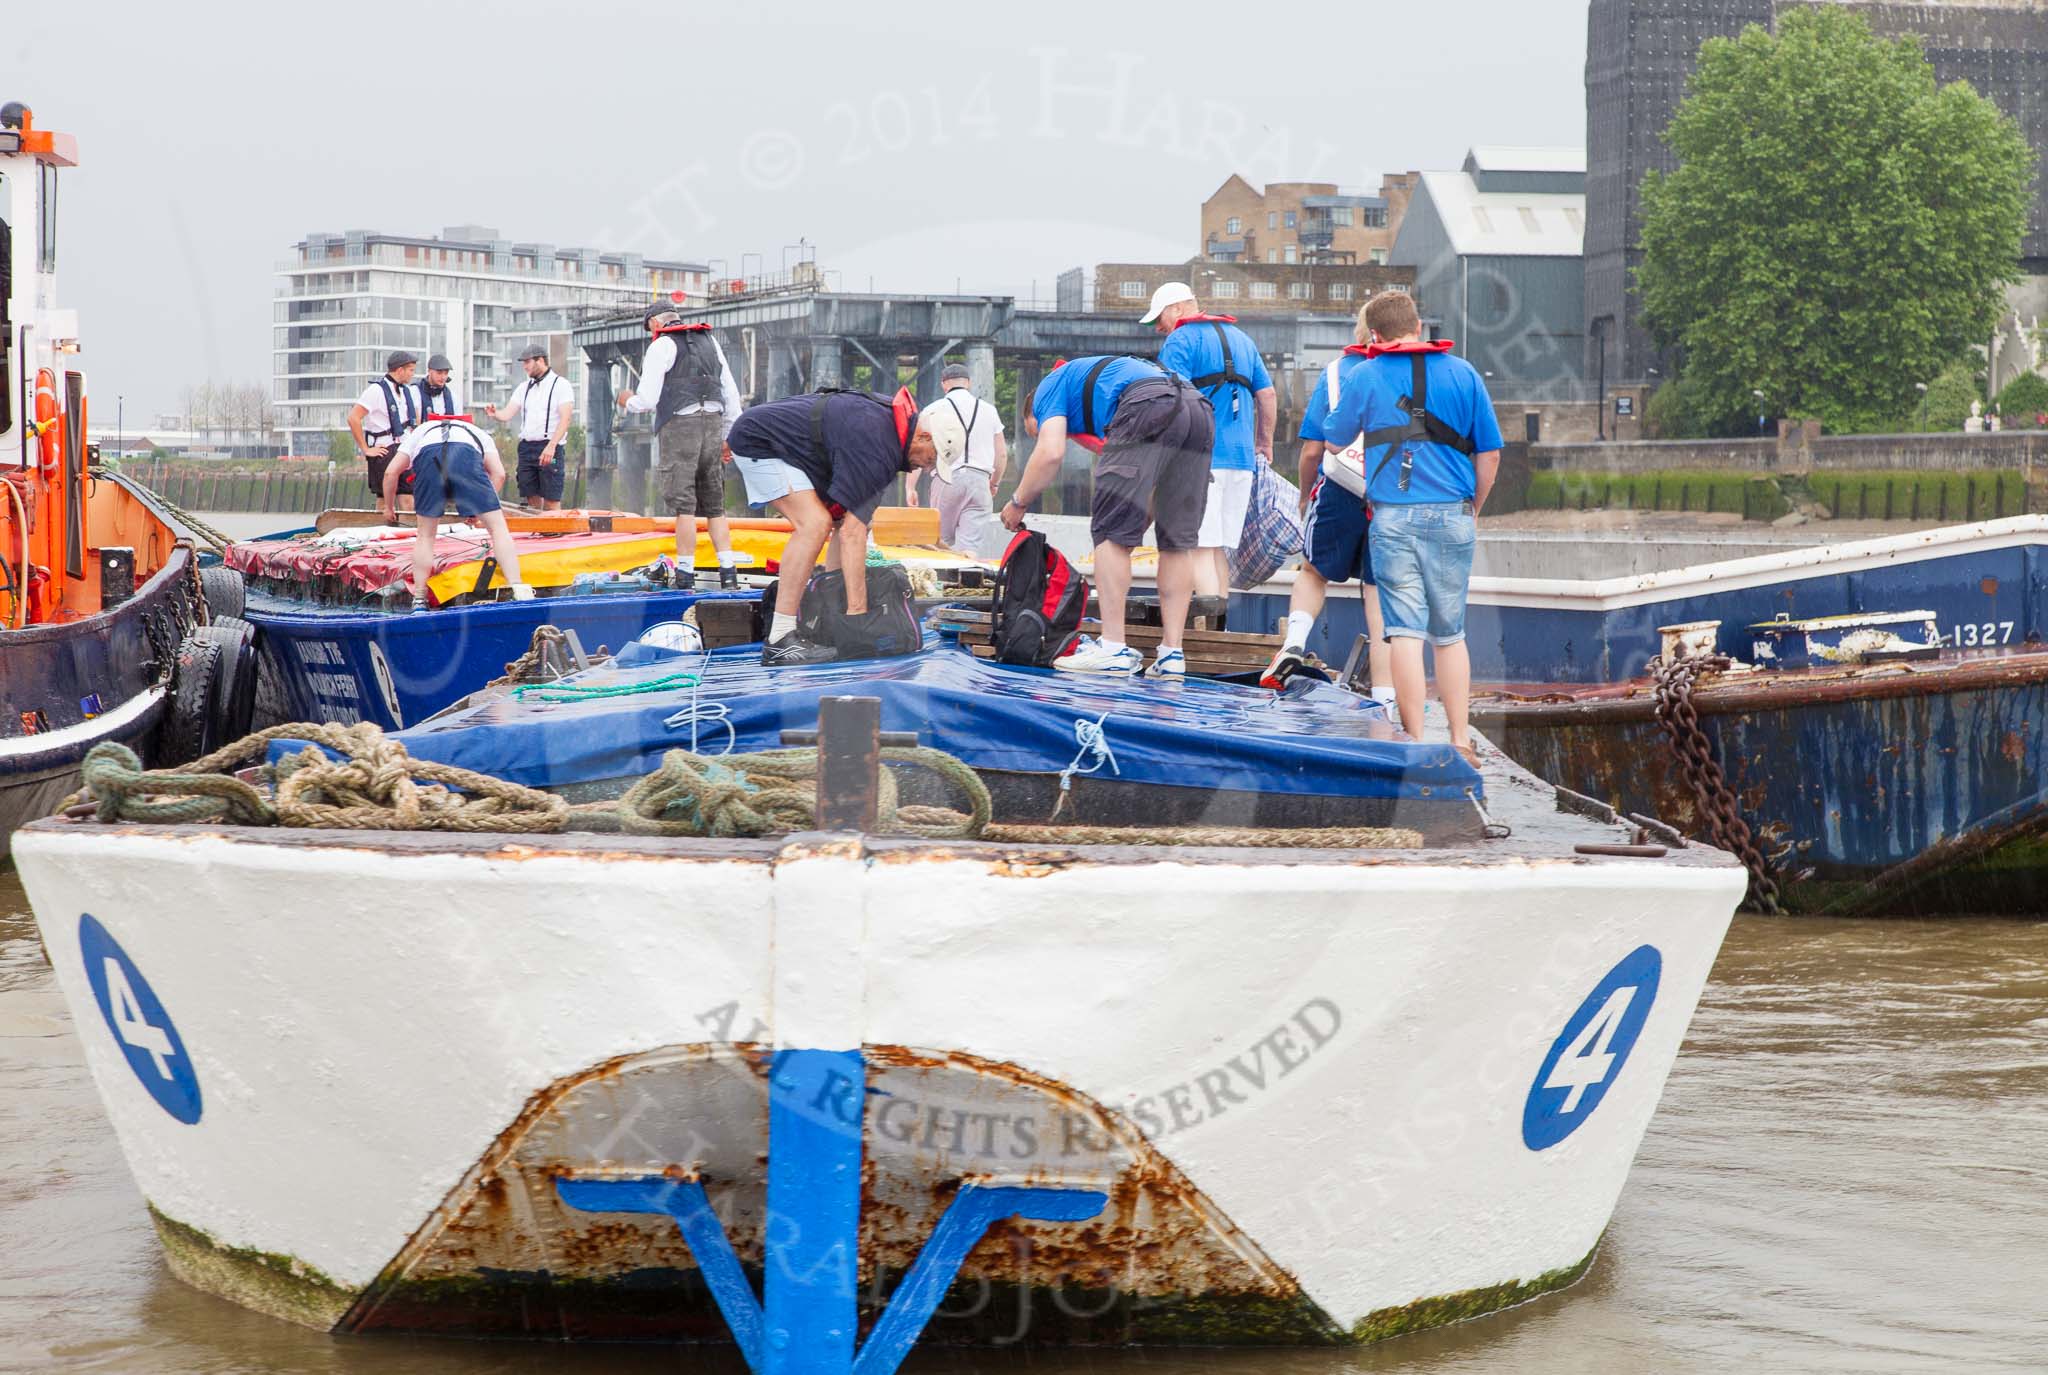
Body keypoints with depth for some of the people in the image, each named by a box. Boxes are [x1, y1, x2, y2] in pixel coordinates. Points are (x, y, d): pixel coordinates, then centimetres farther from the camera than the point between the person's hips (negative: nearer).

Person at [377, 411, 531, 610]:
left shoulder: (420, 431, 44)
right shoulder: (479, 434, 42)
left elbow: (391, 471, 33)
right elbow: (498, 473, 25)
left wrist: (388, 507, 47)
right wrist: (477, 508, 35)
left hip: (428, 458, 1)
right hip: (467, 459, -1)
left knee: (425, 534, 17)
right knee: (497, 526, 5)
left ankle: (419, 601, 15)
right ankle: (520, 593, -6)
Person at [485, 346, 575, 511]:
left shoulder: (560, 384, -2)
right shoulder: (524, 388, 16)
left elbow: (565, 419, -12)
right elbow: (507, 413, 9)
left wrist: (551, 446, -24)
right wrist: (495, 414, -15)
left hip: (549, 449, -6)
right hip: (526, 447, 6)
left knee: (551, 501, -9)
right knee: (532, 499, 6)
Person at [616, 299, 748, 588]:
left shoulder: (661, 346, -1)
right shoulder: (710, 342, 19)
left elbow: (647, 399, -6)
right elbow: (731, 394, 19)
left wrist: (629, 402, 16)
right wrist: (729, 436, 23)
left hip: (680, 426, -6)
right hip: (713, 423, 6)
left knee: (683, 505, -6)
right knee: (715, 505, 8)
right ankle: (729, 574, -1)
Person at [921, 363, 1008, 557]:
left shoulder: (934, 409, 5)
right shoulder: (988, 410, 12)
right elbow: (1002, 455, 14)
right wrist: (994, 483, 29)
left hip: (947, 479, -1)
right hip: (979, 479, 1)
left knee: (944, 542, 10)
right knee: (972, 546, -6)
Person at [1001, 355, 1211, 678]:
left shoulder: (1050, 387, 23)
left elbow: (1050, 453, 3)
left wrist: (1018, 503, 16)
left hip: (1147, 409, -7)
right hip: (1201, 410, 8)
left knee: (1110, 530, 0)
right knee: (1178, 540, 11)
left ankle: (1113, 649, -5)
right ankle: (1172, 654, 8)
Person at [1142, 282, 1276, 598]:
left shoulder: (1181, 340, -3)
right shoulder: (1241, 338, 21)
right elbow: (1268, 394, 22)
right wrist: (1265, 442, 31)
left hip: (1201, 457, -7)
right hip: (1241, 456, 7)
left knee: (1200, 548, -10)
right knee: (1221, 549, 12)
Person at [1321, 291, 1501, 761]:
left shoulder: (1365, 377, 2)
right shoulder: (1463, 374, 6)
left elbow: (1334, 440, 16)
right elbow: (1489, 452, 7)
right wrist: (1474, 508, 21)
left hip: (1394, 516, -2)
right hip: (1452, 515, 2)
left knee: (1405, 631, -2)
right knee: (1450, 634, 11)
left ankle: (1414, 743, -7)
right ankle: (1460, 742, 8)